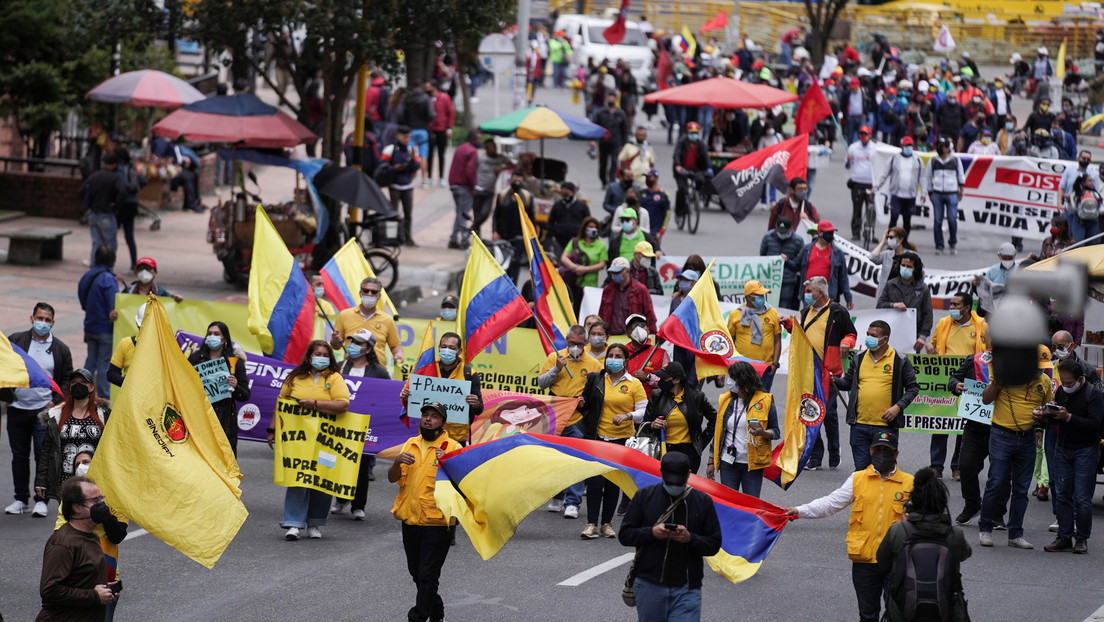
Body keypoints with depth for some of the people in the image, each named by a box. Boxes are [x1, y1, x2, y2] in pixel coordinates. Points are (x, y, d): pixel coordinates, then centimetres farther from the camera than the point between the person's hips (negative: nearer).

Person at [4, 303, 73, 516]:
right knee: (19, 455, 9)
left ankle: (41, 500, 2)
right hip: (17, 409, 2)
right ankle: (21, 499, 18)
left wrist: (56, 402, -4)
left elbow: (67, 379, 9)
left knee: (43, 456, -6)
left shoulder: (60, 349, 4)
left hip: (44, 410, -2)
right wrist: (6, 393, -9)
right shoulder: (15, 341, 4)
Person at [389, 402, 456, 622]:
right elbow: (392, 478, 8)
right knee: (417, 573, 17)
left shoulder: (451, 447, -8)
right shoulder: (410, 445, 10)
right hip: (410, 519, 6)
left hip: (436, 523, -6)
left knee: (427, 576, -6)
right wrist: (397, 462, -12)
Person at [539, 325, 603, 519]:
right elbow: (541, 383, 2)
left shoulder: (594, 364, 2)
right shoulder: (555, 357, 4)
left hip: (578, 421, -2)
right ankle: (557, 497, 27)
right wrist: (556, 369, -11)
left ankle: (572, 503, -3)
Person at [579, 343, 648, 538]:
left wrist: (627, 416, -17)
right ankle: (592, 524, -5)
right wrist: (582, 404, -7)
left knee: (614, 483, 5)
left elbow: (644, 411, 0)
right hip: (597, 437, 0)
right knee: (595, 481, -8)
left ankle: (607, 523, 13)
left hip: (622, 440, 0)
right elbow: (586, 403, 16)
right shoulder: (595, 379, 6)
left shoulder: (634, 384, 3)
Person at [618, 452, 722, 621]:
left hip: (686, 589, -1)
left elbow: (714, 545, 4)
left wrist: (690, 538, -16)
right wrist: (651, 532, -14)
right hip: (649, 586, 1)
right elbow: (624, 535, 4)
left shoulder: (702, 501, 4)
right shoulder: (644, 496, 4)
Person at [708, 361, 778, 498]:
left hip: (753, 464, -3)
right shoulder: (725, 400, 8)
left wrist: (763, 433, -24)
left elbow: (776, 432, -1)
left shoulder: (764, 401, -4)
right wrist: (711, 461, 14)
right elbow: (717, 432, 15)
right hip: (728, 463, 3)